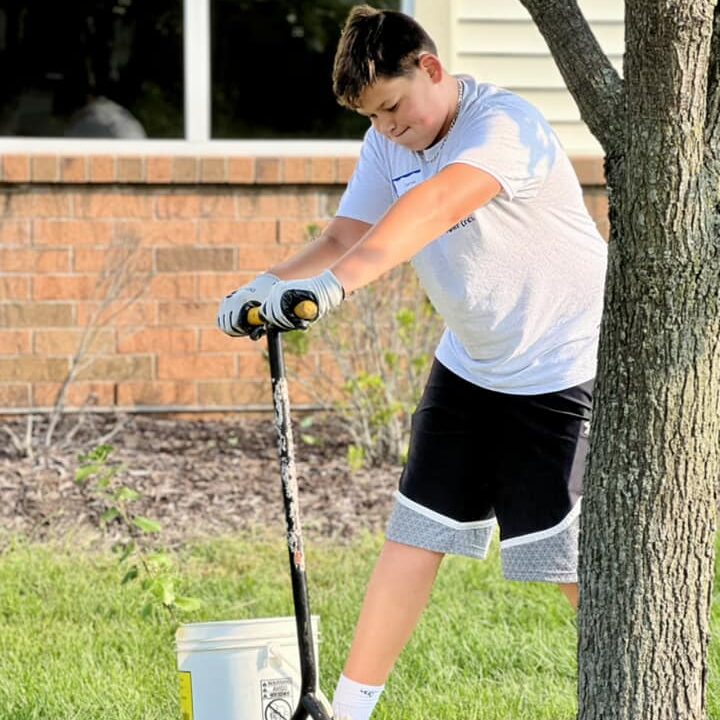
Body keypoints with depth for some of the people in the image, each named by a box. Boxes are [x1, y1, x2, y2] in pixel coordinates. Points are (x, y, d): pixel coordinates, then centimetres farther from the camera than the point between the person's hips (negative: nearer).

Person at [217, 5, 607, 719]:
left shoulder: (506, 124, -26)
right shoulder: (388, 143, 0)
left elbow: (437, 206, -43)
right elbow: (347, 236, -5)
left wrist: (336, 283, -56)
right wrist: (269, 285, -26)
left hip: (563, 364, -7)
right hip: (469, 361, 7)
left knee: (572, 559, -6)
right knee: (415, 531, 3)